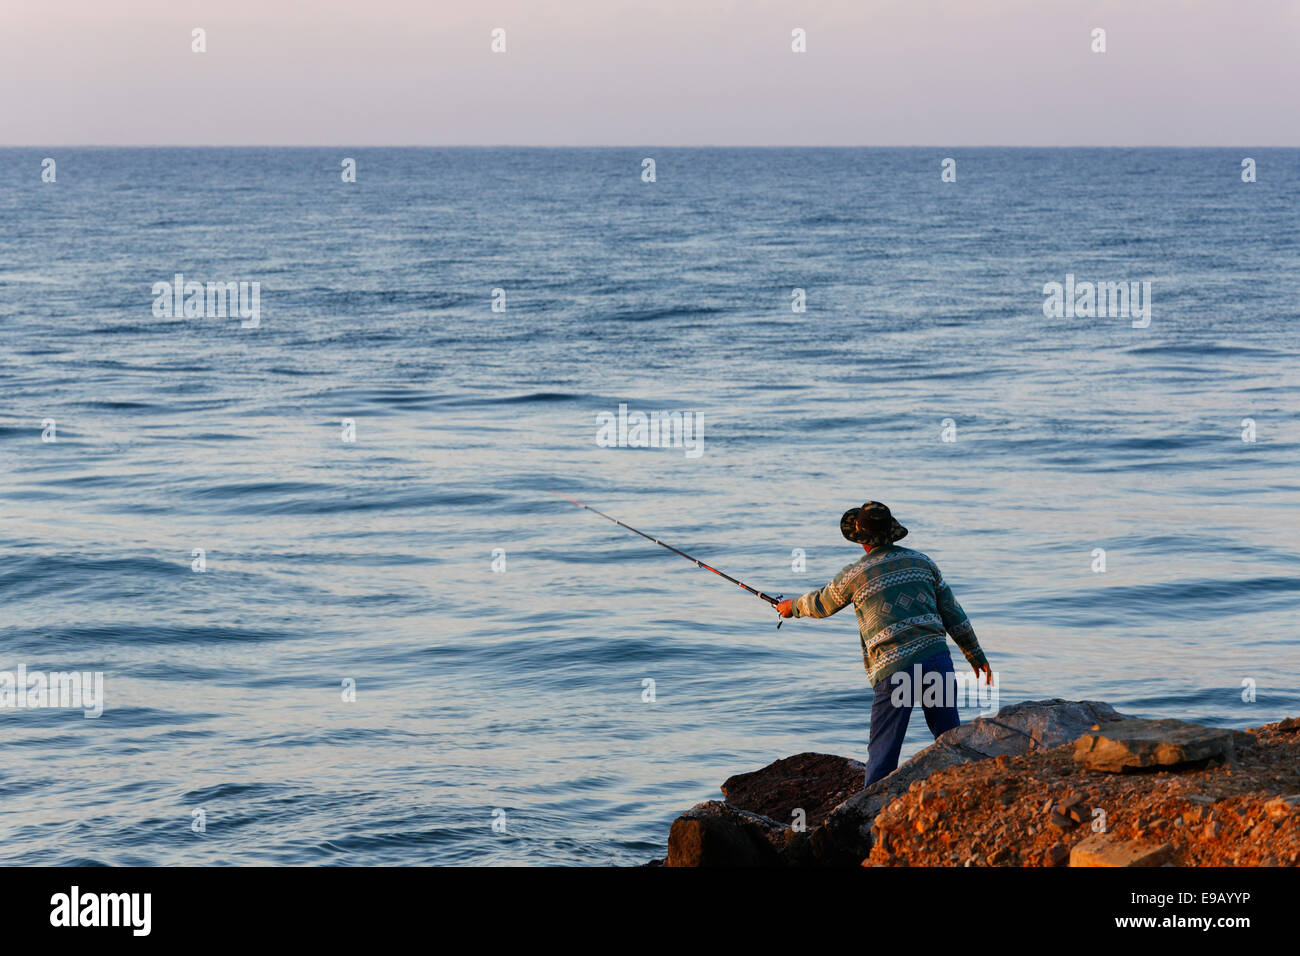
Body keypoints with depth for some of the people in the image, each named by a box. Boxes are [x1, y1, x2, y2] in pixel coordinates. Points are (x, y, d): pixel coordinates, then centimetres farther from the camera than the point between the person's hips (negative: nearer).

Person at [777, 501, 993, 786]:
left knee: (882, 754, 3)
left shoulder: (855, 575, 1)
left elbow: (821, 604, 20)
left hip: (893, 669, -3)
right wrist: (977, 657, 21)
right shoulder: (921, 561, 11)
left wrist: (793, 608, 41)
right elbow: (953, 613, 14)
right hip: (935, 657, 4)